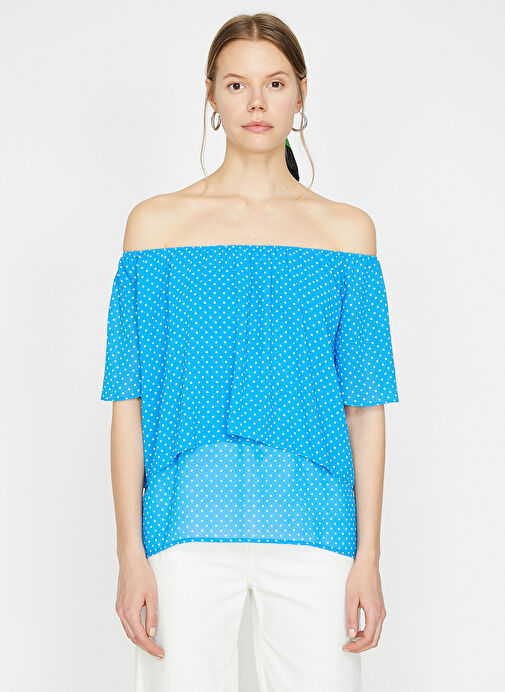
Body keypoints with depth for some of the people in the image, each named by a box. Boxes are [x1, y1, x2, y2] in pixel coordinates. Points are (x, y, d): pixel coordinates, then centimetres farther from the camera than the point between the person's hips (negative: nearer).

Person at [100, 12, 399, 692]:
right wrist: (130, 552, -4)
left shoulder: (348, 228, 8)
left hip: (312, 523, 1)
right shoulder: (157, 222, 6)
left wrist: (369, 555, 0)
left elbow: (366, 404, 5)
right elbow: (129, 400, 2)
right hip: (189, 520, 0)